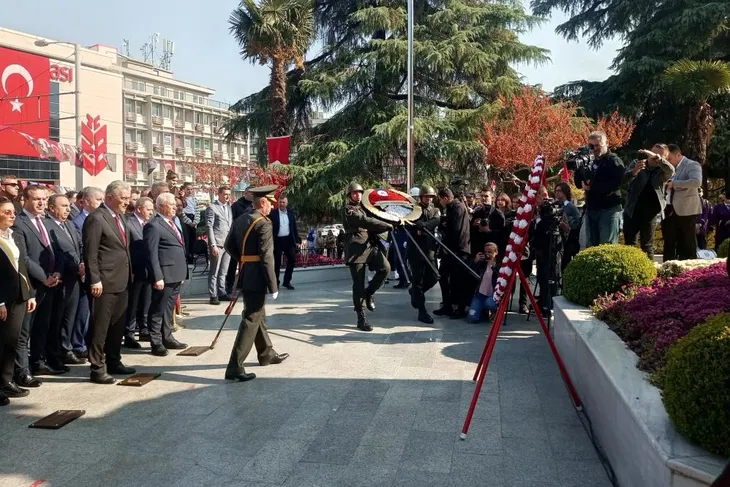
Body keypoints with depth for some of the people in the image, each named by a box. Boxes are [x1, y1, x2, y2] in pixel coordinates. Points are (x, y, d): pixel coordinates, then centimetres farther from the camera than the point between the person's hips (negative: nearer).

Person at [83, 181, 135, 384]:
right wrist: (95, 280, -19)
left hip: (121, 281, 9)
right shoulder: (96, 218, -14)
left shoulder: (120, 217, 13)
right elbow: (90, 253, -16)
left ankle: (114, 362, 29)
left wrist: (128, 275, 15)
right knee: (100, 327, 1)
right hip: (104, 283, -9)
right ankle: (97, 368, 10)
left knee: (118, 325, 17)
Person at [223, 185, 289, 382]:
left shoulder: (239, 220, 8)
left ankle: (267, 354, 37)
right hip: (257, 279, -9)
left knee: (258, 316, 21)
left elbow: (229, 245, 13)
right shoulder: (264, 224, -17)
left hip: (245, 276, 9)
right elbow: (266, 257, -21)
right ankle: (234, 367, -5)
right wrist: (273, 286, -18)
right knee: (251, 320, -5)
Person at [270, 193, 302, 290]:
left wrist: (297, 240, 4)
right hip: (277, 240, -3)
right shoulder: (273, 213, -4)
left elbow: (294, 227, 10)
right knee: (277, 262, 3)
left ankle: (287, 281, 14)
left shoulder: (291, 213, 7)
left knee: (292, 259, 0)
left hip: (288, 239, 3)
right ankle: (276, 282, 15)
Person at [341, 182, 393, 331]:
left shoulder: (362, 208, 25)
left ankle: (369, 293, 5)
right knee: (359, 283, -6)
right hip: (356, 248, -6)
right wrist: (387, 225, -14)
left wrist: (384, 228, 3)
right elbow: (366, 221, -16)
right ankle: (362, 318, 0)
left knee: (385, 268, -18)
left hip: (370, 245, 7)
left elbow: (370, 228, 23)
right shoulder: (348, 210, -1)